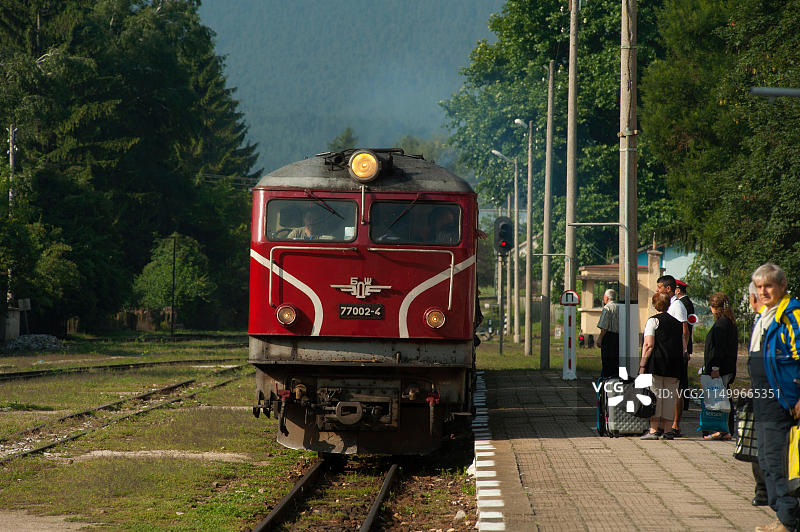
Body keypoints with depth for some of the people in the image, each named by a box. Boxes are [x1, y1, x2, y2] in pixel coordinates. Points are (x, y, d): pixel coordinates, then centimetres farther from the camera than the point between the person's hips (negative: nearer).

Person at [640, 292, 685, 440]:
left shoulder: (653, 321, -2)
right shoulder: (677, 323, 15)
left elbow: (649, 345, -11)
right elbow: (683, 348, 14)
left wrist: (642, 365, -11)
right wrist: (678, 367, 19)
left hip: (656, 364, -5)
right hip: (674, 366, 5)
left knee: (655, 395, -5)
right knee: (669, 397, 8)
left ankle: (654, 430, -9)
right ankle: (667, 430, 8)